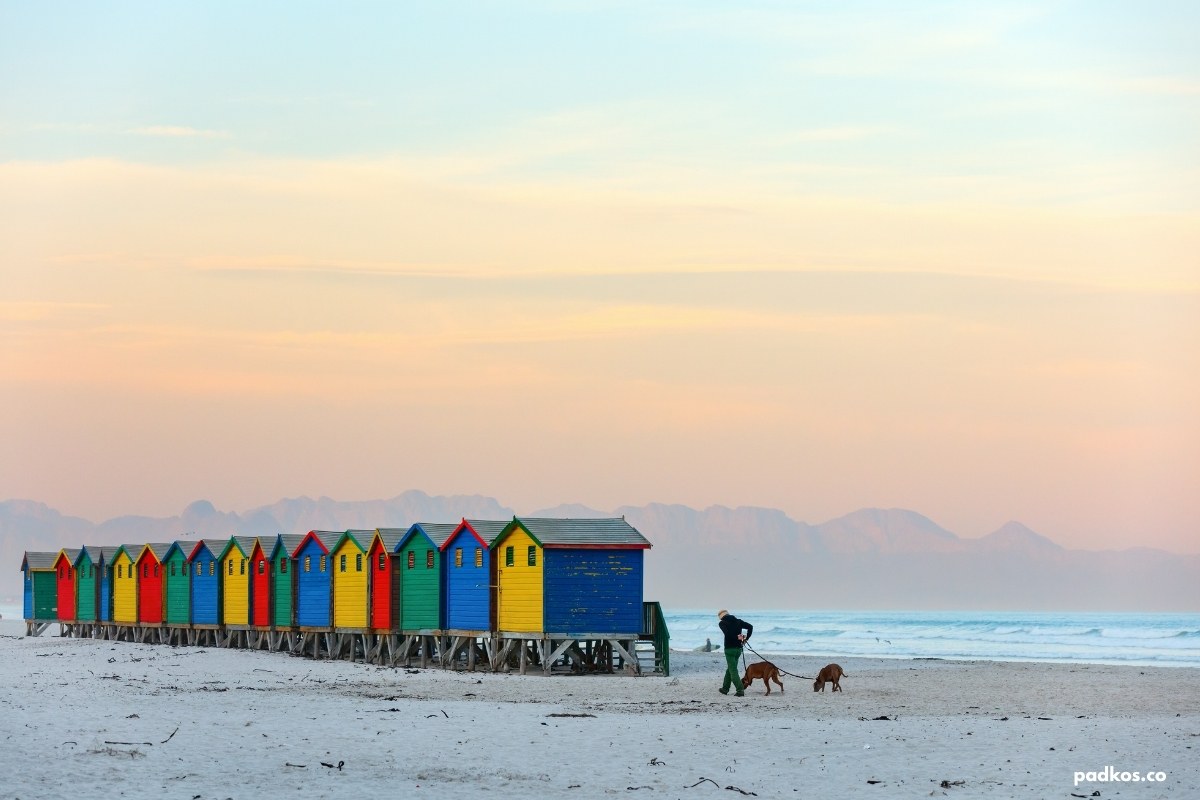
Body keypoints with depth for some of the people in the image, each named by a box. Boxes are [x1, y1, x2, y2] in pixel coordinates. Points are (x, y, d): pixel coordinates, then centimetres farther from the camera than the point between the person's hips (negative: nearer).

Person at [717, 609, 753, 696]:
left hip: (729, 649, -6)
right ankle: (725, 689, 31)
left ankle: (740, 690, -14)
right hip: (738, 648, 6)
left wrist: (737, 637, -14)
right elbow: (750, 627, 2)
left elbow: (727, 633, -22)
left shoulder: (722, 623, -3)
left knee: (733, 670, -3)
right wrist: (745, 638, 4)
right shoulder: (738, 621, 11)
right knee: (730, 668, 20)